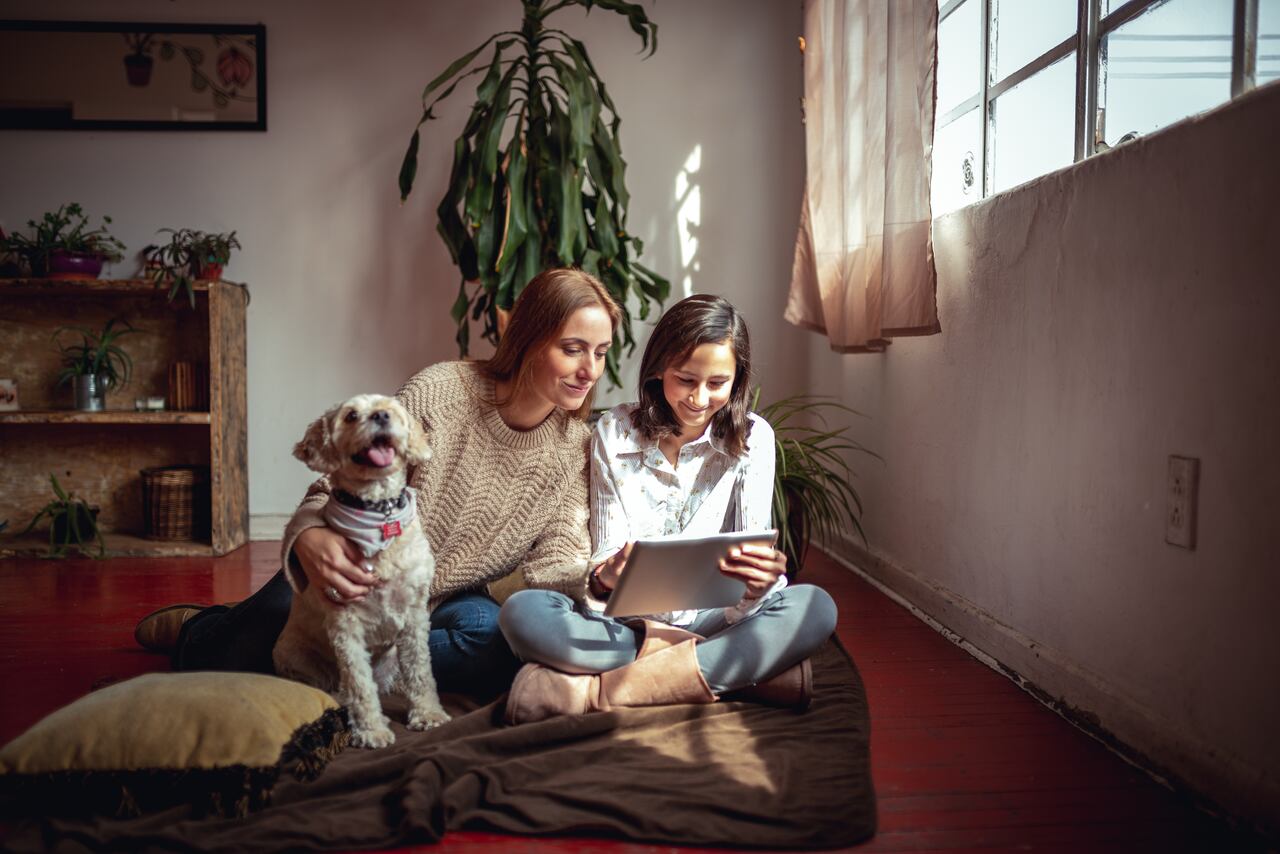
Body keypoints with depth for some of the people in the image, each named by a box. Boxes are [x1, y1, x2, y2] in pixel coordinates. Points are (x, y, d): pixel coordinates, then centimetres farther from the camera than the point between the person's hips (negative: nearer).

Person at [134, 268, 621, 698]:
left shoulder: (576, 445, -5)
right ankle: (197, 629, 28)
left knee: (496, 642, -31)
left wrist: (597, 577, -33)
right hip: (359, 577, -1)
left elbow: (555, 558, -9)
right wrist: (309, 535, -40)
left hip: (447, 604, 2)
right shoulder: (439, 392, -18)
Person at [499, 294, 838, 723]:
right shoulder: (615, 432, 0)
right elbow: (606, 551, -4)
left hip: (712, 618, 0)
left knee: (815, 607, -28)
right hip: (627, 622, 0)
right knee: (522, 612, -29)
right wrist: (606, 575, -30)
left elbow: (753, 549, -8)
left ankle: (595, 690, -30)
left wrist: (760, 581, -34)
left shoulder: (751, 438, -1)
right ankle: (745, 673, -28)